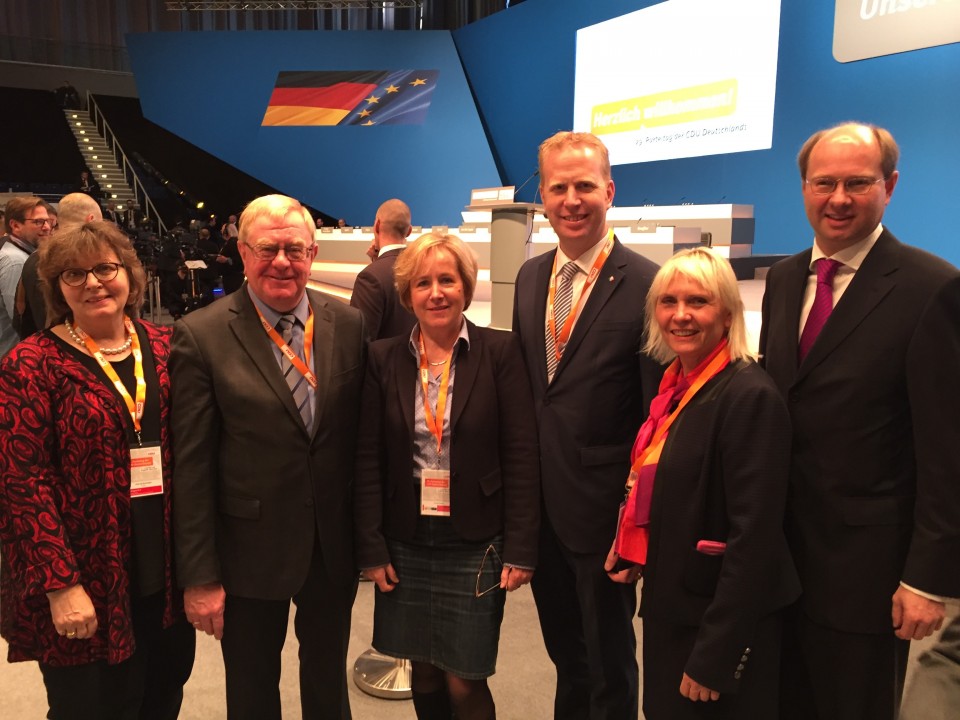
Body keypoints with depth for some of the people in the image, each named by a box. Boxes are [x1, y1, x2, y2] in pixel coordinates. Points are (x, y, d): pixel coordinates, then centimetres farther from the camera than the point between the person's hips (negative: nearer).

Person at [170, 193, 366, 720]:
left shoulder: (349, 326, -4)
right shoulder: (202, 336, -13)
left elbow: (365, 438, 2)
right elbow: (192, 466, -11)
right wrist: (199, 576, -10)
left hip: (335, 549, 3)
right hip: (250, 553, -2)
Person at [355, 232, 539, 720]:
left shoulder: (500, 353, -7)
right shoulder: (383, 359, -1)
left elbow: (521, 457, -8)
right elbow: (368, 460, 0)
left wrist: (520, 550, -9)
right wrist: (371, 548, -3)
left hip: (475, 545, -2)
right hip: (406, 543, 3)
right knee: (424, 675, 16)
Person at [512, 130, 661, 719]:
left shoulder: (645, 285, -15)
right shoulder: (530, 277, 5)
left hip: (602, 507, -6)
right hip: (540, 502, 6)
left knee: (608, 662, 16)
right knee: (564, 650, 25)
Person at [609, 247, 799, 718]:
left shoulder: (750, 396, -21)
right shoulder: (675, 385, 4)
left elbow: (754, 537, -23)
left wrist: (714, 656, -20)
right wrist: (631, 552, 3)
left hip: (720, 622, -8)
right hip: (669, 608, 8)